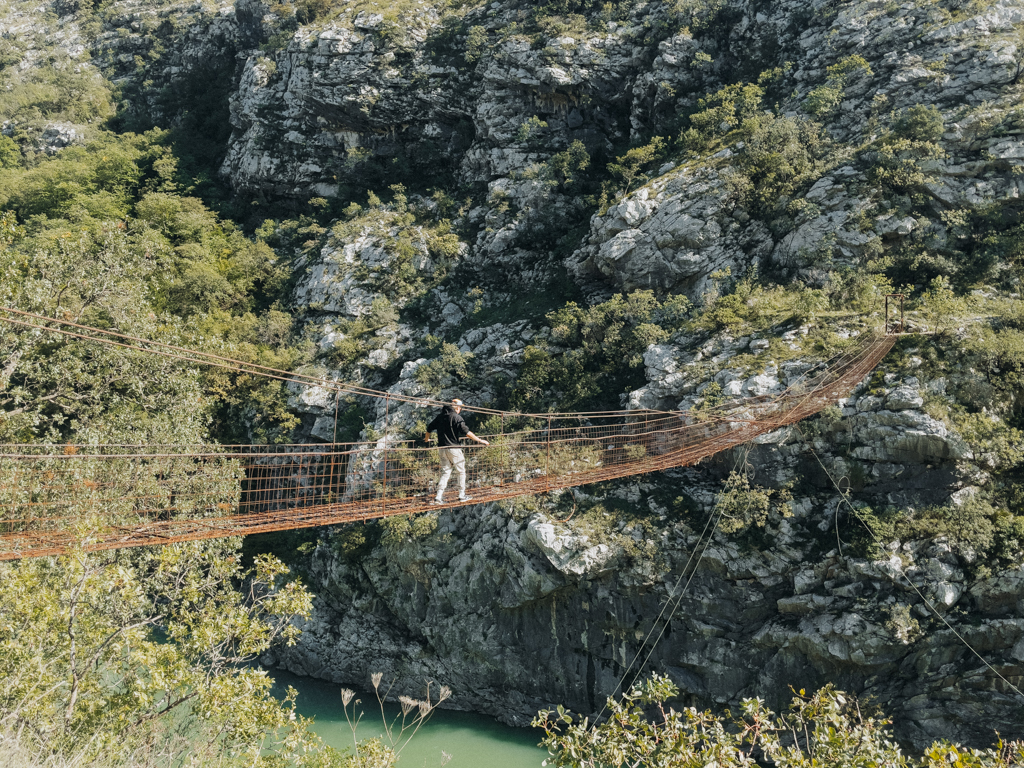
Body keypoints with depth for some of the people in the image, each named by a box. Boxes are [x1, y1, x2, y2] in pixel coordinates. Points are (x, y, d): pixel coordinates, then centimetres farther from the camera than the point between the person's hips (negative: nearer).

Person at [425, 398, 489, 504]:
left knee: (445, 472, 9)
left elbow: (429, 428, 22)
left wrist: (427, 439, 42)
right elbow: (466, 432, -19)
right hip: (454, 448, -6)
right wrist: (480, 440, -16)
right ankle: (462, 495, 14)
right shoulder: (456, 417, -11)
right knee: (461, 471, 9)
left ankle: (439, 497, -1)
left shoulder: (440, 416, 11)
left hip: (442, 448, 6)